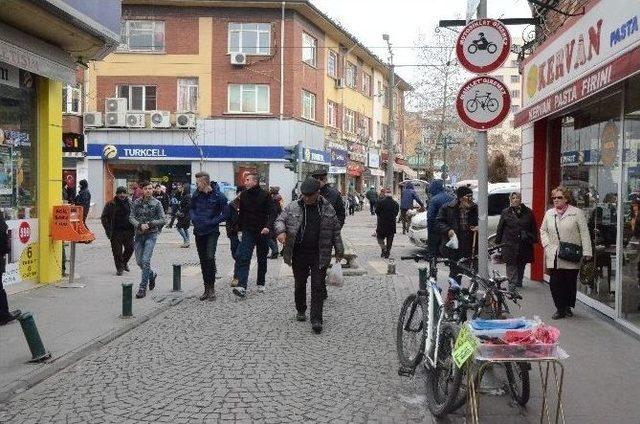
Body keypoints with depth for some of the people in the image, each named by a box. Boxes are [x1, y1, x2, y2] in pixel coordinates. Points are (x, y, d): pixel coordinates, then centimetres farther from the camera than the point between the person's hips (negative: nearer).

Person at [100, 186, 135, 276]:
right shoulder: (111, 204, -1)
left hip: (128, 231, 2)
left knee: (130, 248, 2)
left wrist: (134, 229, 6)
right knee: (117, 251, -1)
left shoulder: (130, 203, 6)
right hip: (116, 232, -2)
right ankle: (119, 268, 14)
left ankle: (124, 262, 30)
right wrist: (108, 229, -7)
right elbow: (104, 217, 2)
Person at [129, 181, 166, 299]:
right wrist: (140, 225, -16)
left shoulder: (157, 203, -3)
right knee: (139, 261, 9)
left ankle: (142, 288, -5)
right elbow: (131, 217, 1)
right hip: (139, 234, 4)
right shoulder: (136, 202, 5)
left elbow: (163, 220, -3)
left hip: (151, 234, -4)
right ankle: (152, 275, 39)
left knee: (145, 260, -12)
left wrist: (150, 223, -16)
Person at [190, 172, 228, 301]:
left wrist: (211, 222, -14)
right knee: (203, 260, 10)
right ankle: (207, 288, 20)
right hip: (199, 231, 5)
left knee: (210, 257, -20)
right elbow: (192, 208, 19)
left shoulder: (218, 196, -10)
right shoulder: (196, 195, 3)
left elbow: (225, 214, -6)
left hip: (212, 232, -5)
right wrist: (194, 219, 0)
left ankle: (211, 287, -7)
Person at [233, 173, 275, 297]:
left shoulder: (265, 195, -6)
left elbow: (272, 212, -10)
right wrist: (240, 229, 13)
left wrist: (267, 226, -24)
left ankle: (260, 284, 27)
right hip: (248, 232, 2)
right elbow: (241, 213, 14)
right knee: (243, 258, -14)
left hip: (262, 232, -2)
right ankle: (242, 287, -20)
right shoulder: (243, 195, 5)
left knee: (262, 259, 11)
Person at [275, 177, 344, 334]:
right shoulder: (293, 207, 0)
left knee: (318, 287, -1)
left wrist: (339, 251, 8)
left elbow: (336, 231, 8)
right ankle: (301, 311, 34)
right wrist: (281, 231, -20)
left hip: (320, 255, -1)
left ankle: (316, 320, 3)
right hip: (299, 253, 1)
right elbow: (280, 220, 3)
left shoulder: (328, 209, 2)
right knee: (300, 284, 13)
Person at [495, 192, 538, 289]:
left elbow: (534, 228, 11)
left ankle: (518, 283, 23)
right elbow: (500, 229, 6)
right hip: (510, 245, -2)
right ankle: (512, 283, -8)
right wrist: (498, 243, 4)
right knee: (511, 266, -7)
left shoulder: (528, 212, 7)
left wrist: (533, 240, 3)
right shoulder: (506, 213, 4)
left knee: (521, 265, 10)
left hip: (524, 245, 2)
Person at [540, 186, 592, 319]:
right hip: (553, 256, 3)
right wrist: (547, 244, 3)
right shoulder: (549, 213, 11)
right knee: (555, 283, -2)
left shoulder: (577, 213, -1)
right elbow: (543, 230, 20)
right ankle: (560, 309, 7)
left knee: (570, 283, 6)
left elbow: (584, 233, -3)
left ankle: (568, 307, 22)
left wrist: (586, 252, -9)